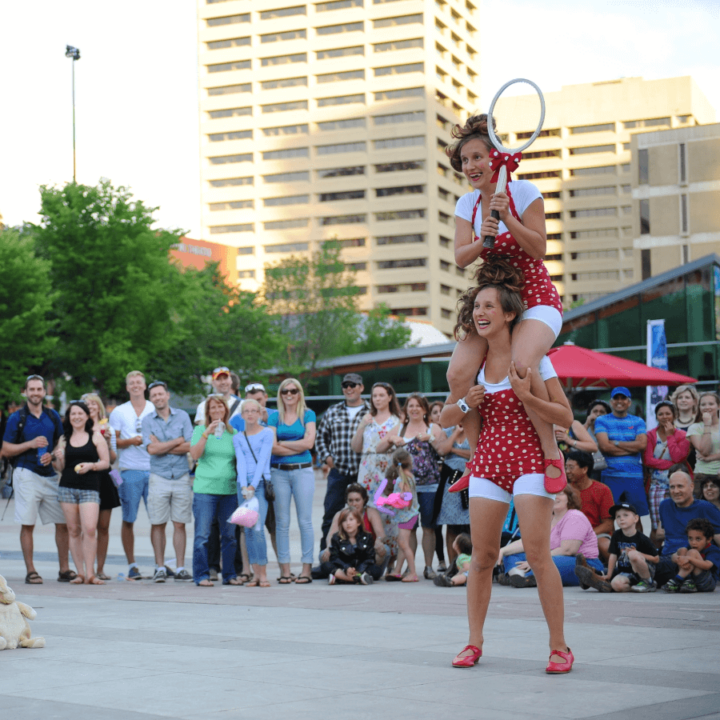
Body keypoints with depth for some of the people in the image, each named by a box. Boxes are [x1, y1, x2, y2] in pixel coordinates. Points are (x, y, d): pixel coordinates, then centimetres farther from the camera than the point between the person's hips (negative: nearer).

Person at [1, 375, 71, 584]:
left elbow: (61, 443, 17)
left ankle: (64, 569, 10)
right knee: (27, 525, -2)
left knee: (63, 523, 1)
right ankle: (30, 571, 4)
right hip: (27, 475, -3)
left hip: (51, 475, 4)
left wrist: (51, 455, -4)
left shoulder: (53, 416, 11)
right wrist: (31, 444, -13)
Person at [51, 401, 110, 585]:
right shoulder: (64, 438, 12)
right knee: (73, 531, 3)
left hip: (89, 488, -3)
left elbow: (106, 462, 4)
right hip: (67, 488, 3)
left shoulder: (96, 436, 5)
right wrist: (58, 458, -6)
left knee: (90, 529, -14)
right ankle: (80, 573, 8)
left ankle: (90, 573, -10)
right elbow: (60, 468, 14)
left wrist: (91, 466, -13)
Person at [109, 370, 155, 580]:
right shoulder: (119, 412, 10)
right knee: (128, 519, 0)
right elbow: (113, 441, 7)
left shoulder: (155, 410, 12)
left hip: (154, 469, 0)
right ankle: (132, 565, 9)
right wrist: (130, 441, -11)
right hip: (129, 470, 0)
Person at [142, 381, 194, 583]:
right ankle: (160, 568, 8)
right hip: (159, 477, 0)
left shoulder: (182, 416, 5)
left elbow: (189, 447, -6)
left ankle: (180, 568, 8)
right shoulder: (148, 420, 4)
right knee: (158, 524, 0)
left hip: (182, 477, 0)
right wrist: (178, 441, -5)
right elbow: (151, 449, -9)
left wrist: (162, 447, -8)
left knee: (180, 524, 2)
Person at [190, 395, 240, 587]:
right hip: (205, 488, -3)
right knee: (203, 534, -4)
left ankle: (229, 574, 15)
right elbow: (195, 454, -8)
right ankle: (201, 575, 3)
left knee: (229, 534, 6)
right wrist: (207, 434, -17)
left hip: (229, 490, 3)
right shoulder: (200, 430, 5)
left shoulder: (233, 432, 12)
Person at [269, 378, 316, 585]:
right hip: (278, 472, 1)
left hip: (302, 471, -1)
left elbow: (309, 442, -7)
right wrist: (298, 447, -7)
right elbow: (272, 447, -4)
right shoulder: (274, 417, 8)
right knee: (282, 522, 2)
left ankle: (307, 568, 0)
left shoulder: (308, 415, 6)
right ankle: (284, 569, 5)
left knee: (305, 521, -2)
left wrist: (282, 444, -4)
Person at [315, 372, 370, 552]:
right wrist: (326, 457, 5)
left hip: (363, 472, -2)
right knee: (330, 514, 3)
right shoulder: (333, 412, 11)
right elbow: (321, 437, 19)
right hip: (338, 470, 2)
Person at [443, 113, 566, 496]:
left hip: (536, 297, -5)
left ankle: (553, 456, -18)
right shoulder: (467, 204, 4)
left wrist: (507, 218, -25)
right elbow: (461, 256, -4)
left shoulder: (523, 192, -10)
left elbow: (539, 249, -14)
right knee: (458, 374, -15)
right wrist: (482, 240, -24)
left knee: (522, 366, -34)